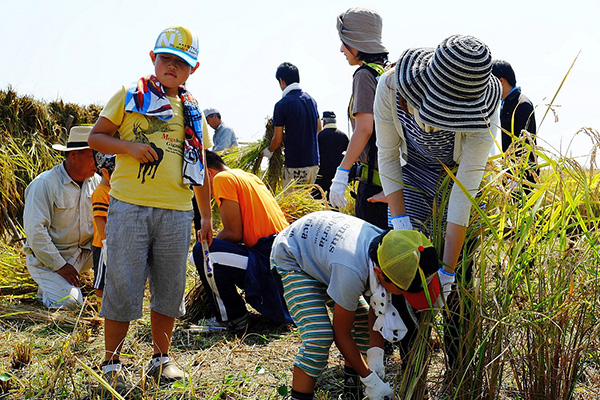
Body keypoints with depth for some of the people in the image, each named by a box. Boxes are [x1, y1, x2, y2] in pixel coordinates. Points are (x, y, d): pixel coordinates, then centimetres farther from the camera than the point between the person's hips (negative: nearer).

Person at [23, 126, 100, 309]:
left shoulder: (94, 181, 3)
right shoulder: (44, 184, -17)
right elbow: (35, 231, -20)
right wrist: (59, 266, -21)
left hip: (82, 252, 6)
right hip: (47, 258, -5)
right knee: (70, 301, -24)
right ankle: (48, 285, 8)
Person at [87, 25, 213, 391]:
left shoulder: (193, 112, 15)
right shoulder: (130, 96, 6)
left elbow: (200, 170, 20)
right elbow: (96, 137, 5)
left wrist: (207, 217, 19)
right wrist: (129, 147, -14)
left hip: (177, 213, 4)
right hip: (130, 206, -3)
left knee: (170, 288, 9)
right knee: (123, 287, -3)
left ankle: (162, 358, 22)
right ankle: (111, 364, 9)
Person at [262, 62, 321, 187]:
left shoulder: (282, 105, -12)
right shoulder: (311, 99, 9)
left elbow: (277, 139, -8)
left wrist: (268, 151, 13)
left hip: (295, 164, -7)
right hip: (313, 161, 7)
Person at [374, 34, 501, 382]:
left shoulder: (483, 108, -35)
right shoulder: (391, 87, -29)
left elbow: (466, 188, -32)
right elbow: (387, 155, -13)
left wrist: (448, 268, -31)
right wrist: (399, 218, -20)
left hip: (464, 172, -2)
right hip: (415, 170, 2)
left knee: (462, 275, -9)